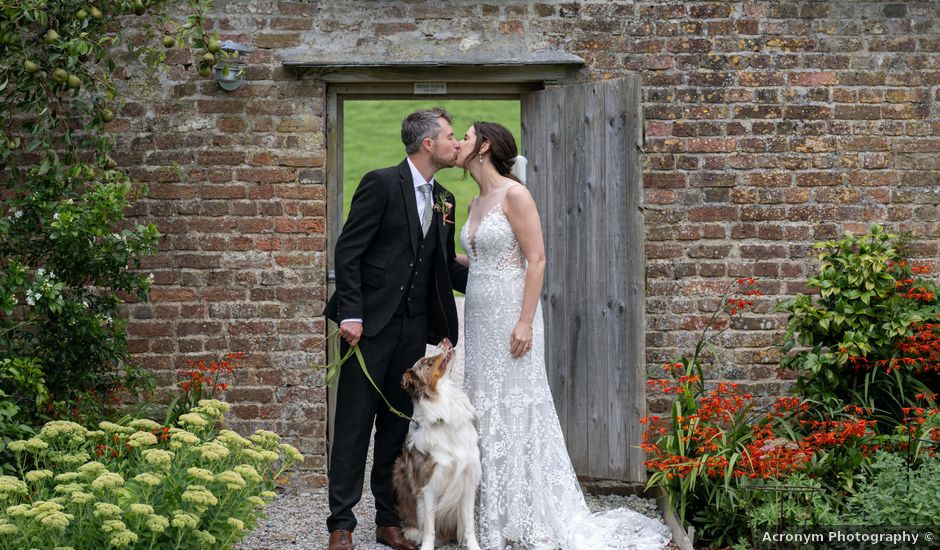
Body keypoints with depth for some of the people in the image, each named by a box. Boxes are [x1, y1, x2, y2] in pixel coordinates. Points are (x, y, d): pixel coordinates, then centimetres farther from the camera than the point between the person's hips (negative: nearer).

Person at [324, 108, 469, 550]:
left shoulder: (444, 200, 13)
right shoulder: (381, 183, -7)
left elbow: (447, 266, 18)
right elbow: (348, 252, -10)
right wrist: (350, 314, -17)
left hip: (414, 328, 6)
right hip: (370, 322, -6)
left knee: (398, 426, 10)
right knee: (354, 425, -2)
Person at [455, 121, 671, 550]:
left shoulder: (514, 194, -11)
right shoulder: (477, 203, 14)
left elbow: (536, 259, -15)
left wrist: (525, 322, -20)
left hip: (509, 318, -8)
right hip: (480, 320, 8)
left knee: (515, 414, -4)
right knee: (485, 417, 9)